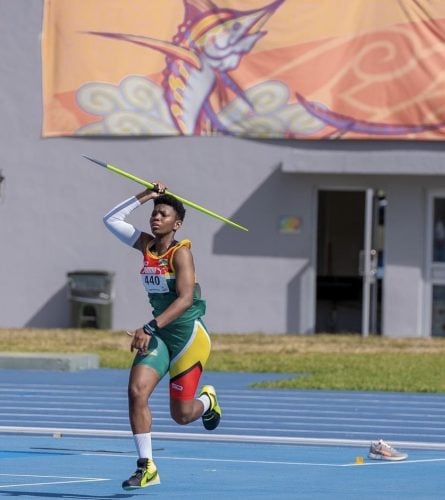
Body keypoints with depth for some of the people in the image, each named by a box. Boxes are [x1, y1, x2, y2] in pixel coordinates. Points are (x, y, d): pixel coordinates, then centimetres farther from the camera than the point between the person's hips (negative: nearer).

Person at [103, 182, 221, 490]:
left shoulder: (181, 253, -17)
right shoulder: (147, 245, 3)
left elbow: (186, 298, -27)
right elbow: (112, 220, 9)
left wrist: (150, 328, -34)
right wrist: (144, 198, -1)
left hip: (188, 335, -6)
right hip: (159, 335, 6)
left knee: (182, 415, 0)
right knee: (137, 391, -16)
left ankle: (207, 401, 38)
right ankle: (147, 467, -11)